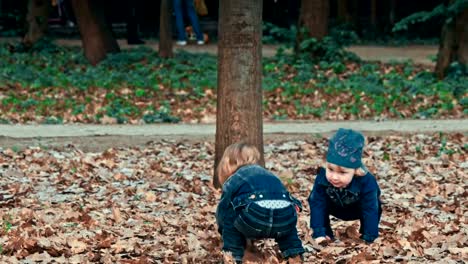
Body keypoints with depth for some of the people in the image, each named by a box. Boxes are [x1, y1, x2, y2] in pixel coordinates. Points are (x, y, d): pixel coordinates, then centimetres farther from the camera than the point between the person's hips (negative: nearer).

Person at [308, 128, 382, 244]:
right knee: (314, 199, -19)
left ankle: (364, 233, 4)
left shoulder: (366, 182, -42)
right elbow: (318, 205, -34)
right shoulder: (322, 178, -38)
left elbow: (370, 211, -39)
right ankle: (327, 234, -1)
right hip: (336, 208, 1)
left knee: (374, 207, -25)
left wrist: (369, 238, -43)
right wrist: (319, 233, -41)